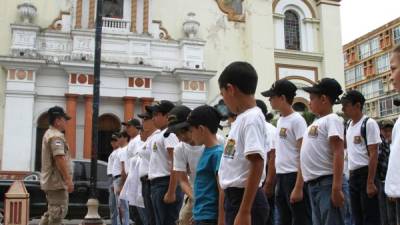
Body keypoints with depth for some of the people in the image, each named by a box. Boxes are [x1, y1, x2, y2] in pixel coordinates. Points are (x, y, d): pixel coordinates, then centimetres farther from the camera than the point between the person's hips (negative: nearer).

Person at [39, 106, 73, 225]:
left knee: (52, 211, 17)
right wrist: (68, 179, -24)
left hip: (50, 181, 11)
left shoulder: (49, 134, 19)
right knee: (58, 212, -6)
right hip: (57, 181, -11)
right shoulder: (56, 136, -16)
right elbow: (59, 158, -25)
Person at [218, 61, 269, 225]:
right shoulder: (241, 118, 13)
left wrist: (244, 211, -24)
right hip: (235, 197, 10)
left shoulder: (251, 119, -15)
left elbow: (257, 166, -21)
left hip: (246, 199, -10)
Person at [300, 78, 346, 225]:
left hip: (327, 183, -9)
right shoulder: (316, 123, 19)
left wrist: (336, 187, -23)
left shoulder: (332, 119, -7)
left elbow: (338, 153, -16)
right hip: (313, 184, 9)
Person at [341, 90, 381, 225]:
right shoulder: (348, 125, 11)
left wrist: (370, 182, -19)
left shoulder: (369, 124, -11)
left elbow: (373, 155, -15)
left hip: (366, 173, -8)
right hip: (353, 175, 8)